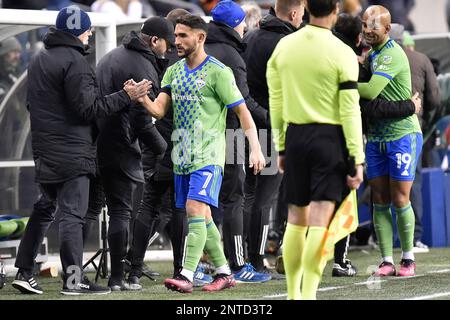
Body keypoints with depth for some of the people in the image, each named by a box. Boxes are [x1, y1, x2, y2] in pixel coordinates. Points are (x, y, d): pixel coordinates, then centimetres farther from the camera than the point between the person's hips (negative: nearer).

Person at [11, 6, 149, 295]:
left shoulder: (39, 60, 15)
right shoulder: (74, 61, -14)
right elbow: (88, 108, -17)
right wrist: (126, 96, -14)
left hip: (44, 149, 9)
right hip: (72, 150, -9)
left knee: (45, 208, 18)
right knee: (73, 214, -6)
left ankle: (24, 272, 16)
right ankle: (73, 280, -7)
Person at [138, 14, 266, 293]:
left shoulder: (218, 72, -8)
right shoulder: (173, 72, 11)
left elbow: (242, 111, -8)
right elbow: (159, 110, 3)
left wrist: (256, 148, -16)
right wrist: (142, 99, -19)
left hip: (208, 156, -7)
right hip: (182, 156, 7)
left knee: (195, 210, -18)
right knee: (202, 217, 11)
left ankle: (186, 276, -21)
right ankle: (224, 273, 22)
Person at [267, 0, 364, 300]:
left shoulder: (284, 46, 3)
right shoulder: (342, 54, -10)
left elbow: (275, 103, 8)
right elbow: (350, 111, -11)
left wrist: (280, 148, 16)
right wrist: (358, 159, -7)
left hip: (295, 136, 4)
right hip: (330, 138, -4)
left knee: (296, 218, 14)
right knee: (320, 221, -5)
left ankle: (293, 293, 19)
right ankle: (308, 295, -12)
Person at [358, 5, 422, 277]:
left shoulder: (393, 54, -16)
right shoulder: (371, 54, 12)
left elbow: (371, 91, -27)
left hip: (403, 135, -7)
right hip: (376, 137, 7)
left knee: (400, 200, -3)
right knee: (380, 201, 3)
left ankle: (408, 259, 10)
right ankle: (387, 261, 6)